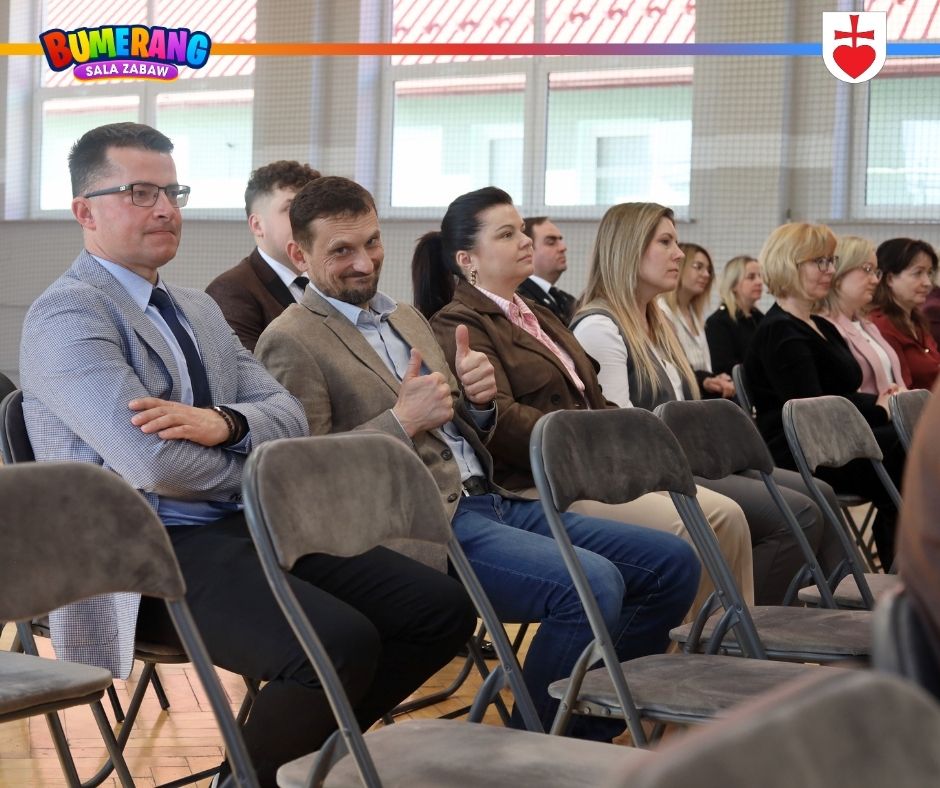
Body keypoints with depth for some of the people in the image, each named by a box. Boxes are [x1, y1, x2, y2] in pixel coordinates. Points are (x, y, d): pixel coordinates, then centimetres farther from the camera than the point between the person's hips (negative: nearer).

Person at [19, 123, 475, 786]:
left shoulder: (198, 309, 20)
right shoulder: (66, 315, -8)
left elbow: (291, 417, 10)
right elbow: (155, 464, -20)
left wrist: (224, 423, -13)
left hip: (248, 529, 9)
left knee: (443, 606, -6)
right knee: (340, 643, -32)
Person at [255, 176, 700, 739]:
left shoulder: (408, 318, 22)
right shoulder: (291, 343, -4)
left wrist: (480, 400, 2)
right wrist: (402, 422, -15)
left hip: (493, 501, 9)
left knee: (672, 563, 1)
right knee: (593, 584, -29)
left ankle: (588, 733, 9)